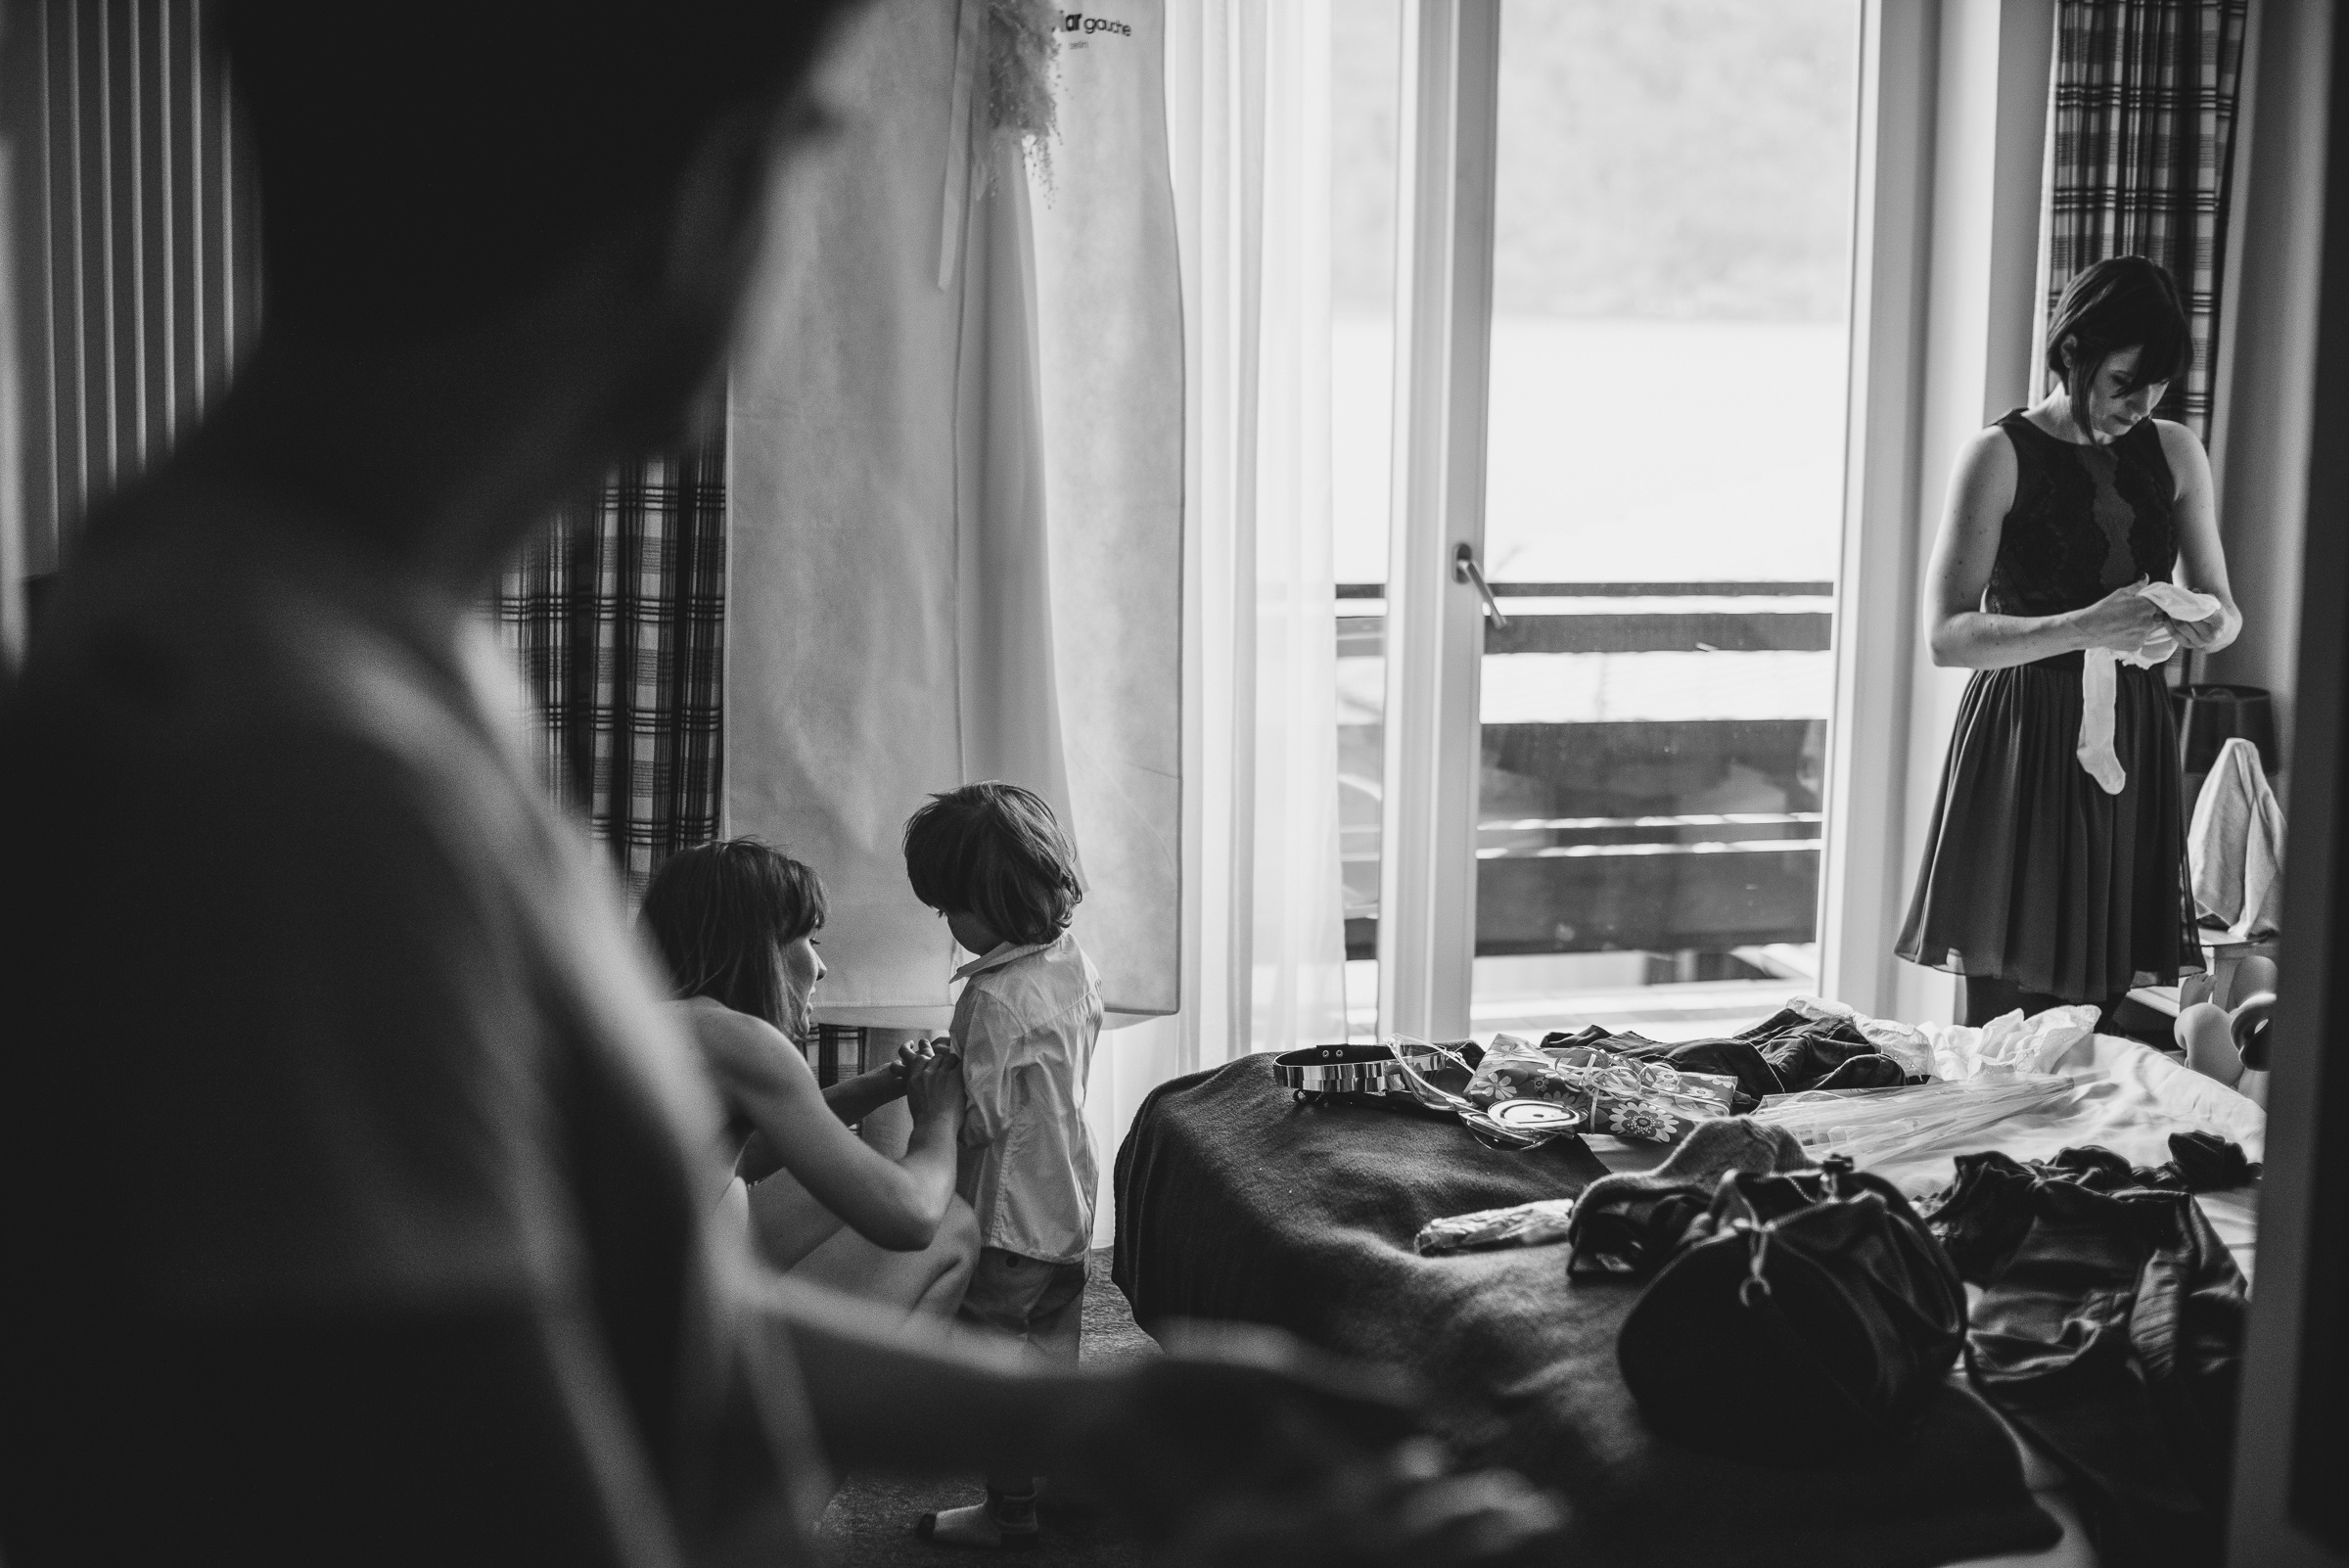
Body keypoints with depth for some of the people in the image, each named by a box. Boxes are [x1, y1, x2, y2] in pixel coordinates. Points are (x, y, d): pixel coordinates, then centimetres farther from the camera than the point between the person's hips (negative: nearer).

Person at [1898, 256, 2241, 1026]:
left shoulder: (2174, 452, 9)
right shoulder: (2001, 456, -7)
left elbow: (2221, 607, 15)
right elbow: (1947, 633, -14)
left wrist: (2209, 622, -10)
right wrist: (2086, 627, -26)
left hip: (2134, 737, 5)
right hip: (2025, 739, -5)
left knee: (2110, 999, 3)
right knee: (2009, 1009, -5)